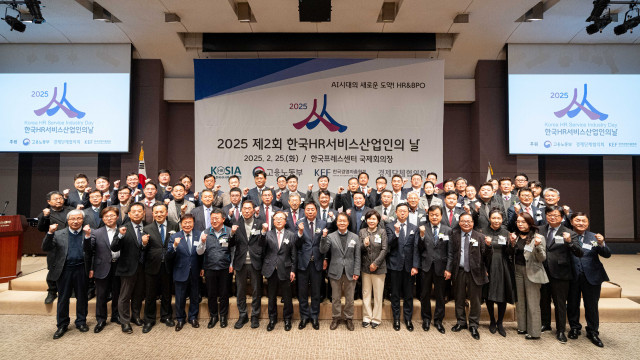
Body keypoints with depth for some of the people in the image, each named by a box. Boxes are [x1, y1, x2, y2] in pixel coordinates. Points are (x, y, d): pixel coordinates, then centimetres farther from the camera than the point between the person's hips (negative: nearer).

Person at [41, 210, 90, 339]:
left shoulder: (88, 233, 0)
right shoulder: (59, 234, 5)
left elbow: (89, 250, -12)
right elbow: (45, 248, -3)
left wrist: (87, 236, -28)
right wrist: (50, 233, -17)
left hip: (81, 270, -1)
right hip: (64, 270, 1)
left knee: (82, 297, 11)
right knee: (63, 298, 10)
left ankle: (81, 322, 27)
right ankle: (62, 325, 25)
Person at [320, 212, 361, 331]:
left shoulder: (355, 237, 2)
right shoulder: (330, 236, -1)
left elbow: (357, 257, 2)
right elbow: (323, 251, -9)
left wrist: (356, 272, -4)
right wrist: (324, 237, -21)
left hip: (350, 272, 1)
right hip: (336, 272, 0)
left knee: (349, 298, 11)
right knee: (335, 298, 11)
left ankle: (349, 318, 28)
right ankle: (336, 318, 27)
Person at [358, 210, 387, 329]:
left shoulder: (382, 232, -2)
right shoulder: (362, 231, 5)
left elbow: (384, 249, -6)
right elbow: (358, 249, 3)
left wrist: (376, 263, -12)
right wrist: (364, 245, -18)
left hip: (379, 267, -2)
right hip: (365, 267, 2)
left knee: (378, 294, 5)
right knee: (366, 293, 9)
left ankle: (376, 319, 17)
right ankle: (366, 317, 22)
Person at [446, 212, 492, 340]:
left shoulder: (480, 237, -2)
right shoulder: (454, 235, 2)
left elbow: (486, 257, -5)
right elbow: (451, 254, 3)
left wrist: (488, 246, -23)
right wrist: (448, 269, -4)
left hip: (475, 272, -1)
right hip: (459, 272, 1)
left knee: (475, 300, 8)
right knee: (459, 299, 15)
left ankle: (473, 326, 26)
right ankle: (461, 322, 33)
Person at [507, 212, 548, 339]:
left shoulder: (538, 237, -8)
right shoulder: (515, 236, 6)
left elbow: (542, 258, -10)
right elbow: (510, 255, 10)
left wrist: (537, 246, -26)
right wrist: (512, 243, -7)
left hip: (532, 272, -5)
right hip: (518, 270, 5)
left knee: (533, 303, 0)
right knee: (520, 300, 14)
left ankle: (534, 332, 10)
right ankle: (522, 327, 26)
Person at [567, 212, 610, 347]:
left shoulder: (594, 237, 4)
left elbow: (607, 255, -3)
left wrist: (601, 244, -20)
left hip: (591, 277, 1)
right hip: (572, 276, -1)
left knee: (592, 305, 7)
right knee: (572, 304, 12)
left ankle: (592, 332, 23)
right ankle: (574, 328, 30)